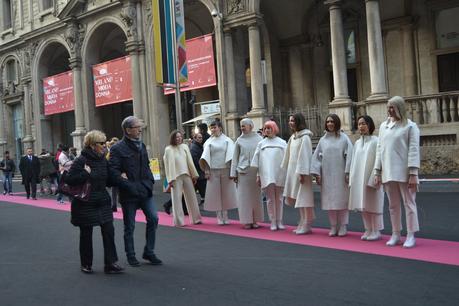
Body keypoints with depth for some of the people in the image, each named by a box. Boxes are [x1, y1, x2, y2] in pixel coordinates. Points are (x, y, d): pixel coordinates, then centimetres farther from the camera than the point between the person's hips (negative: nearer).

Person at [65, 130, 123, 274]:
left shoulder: (103, 160, 7)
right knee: (86, 234, 8)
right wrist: (86, 173, -25)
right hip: (85, 204, -5)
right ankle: (86, 264, 24)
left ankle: (110, 264, 2)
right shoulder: (81, 161, -12)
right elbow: (69, 179, -17)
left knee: (109, 231, -3)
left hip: (103, 202, 5)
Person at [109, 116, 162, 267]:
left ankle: (149, 252, 15)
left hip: (145, 191, 6)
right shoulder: (118, 148, -10)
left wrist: (150, 181, 8)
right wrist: (129, 186, -21)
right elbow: (114, 171, -16)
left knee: (153, 218, 0)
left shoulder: (141, 145, 13)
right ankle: (131, 256, 22)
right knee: (129, 226, 6)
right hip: (129, 194, -6)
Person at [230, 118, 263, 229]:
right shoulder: (239, 140, 7)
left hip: (256, 171, -1)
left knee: (256, 195, 5)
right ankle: (247, 221, 8)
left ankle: (255, 220, 15)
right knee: (244, 196, 1)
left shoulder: (259, 139, 3)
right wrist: (233, 173, 2)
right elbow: (235, 157, 8)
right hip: (243, 171, 1)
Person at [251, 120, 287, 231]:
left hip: (279, 175, 0)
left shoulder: (282, 143, 8)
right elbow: (257, 161, 10)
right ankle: (273, 222, 6)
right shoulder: (261, 144, 11)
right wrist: (258, 175, 6)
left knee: (278, 199, 6)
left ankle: (279, 221, 13)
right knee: (270, 199, 1)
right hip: (267, 175, 0)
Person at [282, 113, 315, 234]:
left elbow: (305, 156, -17)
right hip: (293, 171, 8)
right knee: (298, 198, 12)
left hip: (301, 172, -8)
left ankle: (307, 225, 6)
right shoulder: (293, 137, 12)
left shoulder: (304, 137, -12)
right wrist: (286, 169, 15)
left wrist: (302, 173, -20)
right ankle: (303, 224, 20)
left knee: (304, 198, -2)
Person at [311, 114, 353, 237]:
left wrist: (347, 172, -11)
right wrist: (317, 173, 1)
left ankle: (343, 227, 11)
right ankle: (333, 226, 15)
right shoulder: (323, 140, 9)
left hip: (340, 175, -3)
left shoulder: (343, 138, 0)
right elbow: (316, 157, 8)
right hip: (327, 175, 3)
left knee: (341, 200, 1)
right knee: (330, 201, 5)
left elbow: (349, 155, -5)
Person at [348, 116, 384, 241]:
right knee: (363, 206, 9)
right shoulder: (357, 143, 11)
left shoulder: (375, 141, -7)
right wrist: (352, 179, 7)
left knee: (373, 205, 1)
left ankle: (376, 231, 11)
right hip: (359, 180, 6)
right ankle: (368, 230, 19)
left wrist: (373, 179, -16)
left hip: (371, 179, -6)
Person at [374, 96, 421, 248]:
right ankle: (396, 234, 20)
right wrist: (377, 172, 9)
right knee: (393, 205, 11)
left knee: (409, 203, 2)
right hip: (388, 173, 5)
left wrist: (413, 174, -14)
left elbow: (414, 150, -8)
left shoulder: (410, 126, -3)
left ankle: (411, 235, 9)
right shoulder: (383, 126, 12)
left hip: (404, 172, -5)